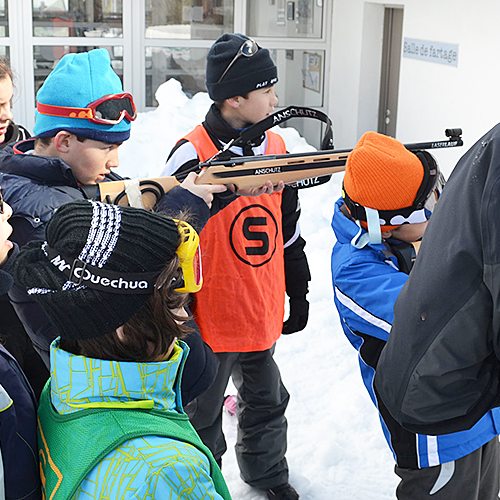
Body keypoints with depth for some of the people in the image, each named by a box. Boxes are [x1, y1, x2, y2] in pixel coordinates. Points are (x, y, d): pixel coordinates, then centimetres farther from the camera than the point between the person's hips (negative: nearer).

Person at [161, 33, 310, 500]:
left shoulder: (275, 147, 2)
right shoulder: (193, 156, -20)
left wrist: (299, 294, 16)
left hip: (263, 314, 6)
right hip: (210, 321, -6)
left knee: (266, 401, 25)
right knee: (203, 414, 14)